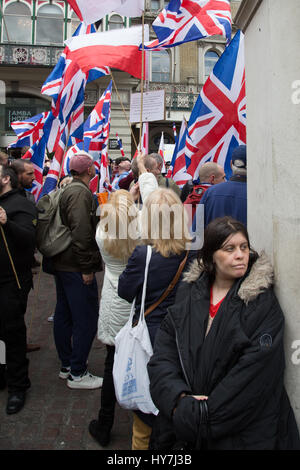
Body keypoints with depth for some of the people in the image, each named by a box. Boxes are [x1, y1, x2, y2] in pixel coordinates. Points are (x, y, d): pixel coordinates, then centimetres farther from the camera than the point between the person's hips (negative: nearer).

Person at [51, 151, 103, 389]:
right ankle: (77, 374, 7)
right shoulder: (81, 192, -16)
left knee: (64, 314, 16)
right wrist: (87, 267, -21)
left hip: (62, 263, 11)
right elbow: (81, 233, -25)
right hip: (77, 267, -11)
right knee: (86, 319, -2)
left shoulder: (68, 190, 15)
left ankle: (66, 365, 30)